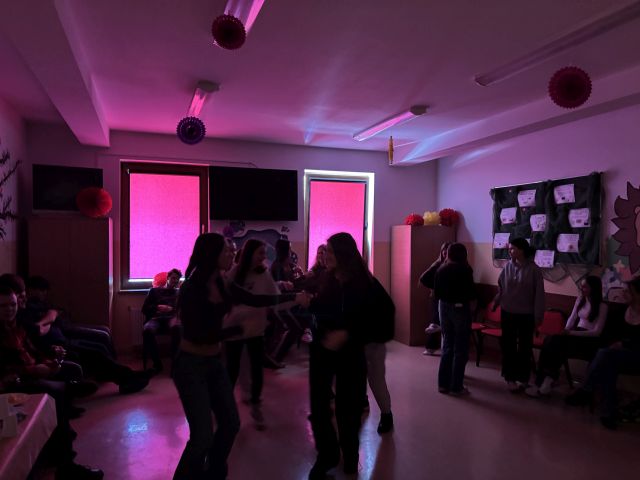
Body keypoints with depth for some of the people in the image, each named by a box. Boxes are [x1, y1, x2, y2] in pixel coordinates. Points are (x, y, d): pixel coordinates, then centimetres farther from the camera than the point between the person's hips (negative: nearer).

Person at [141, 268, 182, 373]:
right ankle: (157, 363, -24)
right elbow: (145, 309, 17)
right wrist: (157, 307, 0)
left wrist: (171, 309, -6)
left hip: (171, 318, -1)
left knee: (177, 327, -40)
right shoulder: (154, 291, 27)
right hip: (156, 319, 1)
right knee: (147, 330, -37)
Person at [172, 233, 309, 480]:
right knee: (203, 436, -6)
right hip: (191, 365, -7)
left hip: (214, 362, 8)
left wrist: (294, 297, 6)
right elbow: (200, 334, -25)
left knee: (230, 424, 13)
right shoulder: (191, 289, -20)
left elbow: (255, 300, 7)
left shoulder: (223, 285, 1)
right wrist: (242, 329, -26)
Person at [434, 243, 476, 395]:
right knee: (460, 349, 4)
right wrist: (466, 298, 9)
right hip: (460, 309, -5)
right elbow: (472, 293, -12)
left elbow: (436, 293, 7)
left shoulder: (441, 270, 4)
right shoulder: (465, 270, -12)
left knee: (447, 346, 15)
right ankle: (456, 386, 8)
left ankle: (443, 383, 18)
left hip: (444, 308, 5)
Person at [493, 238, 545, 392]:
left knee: (525, 347, 9)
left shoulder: (533, 269, -12)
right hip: (507, 312, 3)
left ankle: (523, 378, 22)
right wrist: (496, 302, 0)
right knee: (508, 345, 9)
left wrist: (538, 316, -10)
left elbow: (539, 294, -10)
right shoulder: (508, 266, -2)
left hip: (526, 315, -3)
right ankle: (510, 377, 20)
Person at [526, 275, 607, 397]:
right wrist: (566, 330, -7)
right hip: (576, 333, 6)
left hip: (590, 339, -5)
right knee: (550, 341, -26)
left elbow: (597, 332, -12)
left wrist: (571, 333, -20)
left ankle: (544, 381, -22)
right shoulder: (580, 299, 11)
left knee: (558, 344, -30)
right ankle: (543, 381, -27)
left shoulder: (602, 306, -8)